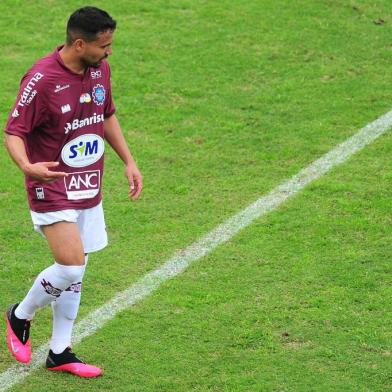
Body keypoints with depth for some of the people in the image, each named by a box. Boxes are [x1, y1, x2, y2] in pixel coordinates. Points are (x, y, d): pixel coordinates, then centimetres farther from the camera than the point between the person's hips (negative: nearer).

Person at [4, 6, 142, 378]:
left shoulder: (100, 69, 2)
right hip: (52, 190, -7)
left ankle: (59, 353, 22)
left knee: (75, 272, 11)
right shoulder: (41, 79, -21)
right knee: (71, 266, -14)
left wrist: (128, 161, 15)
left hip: (89, 189, 7)